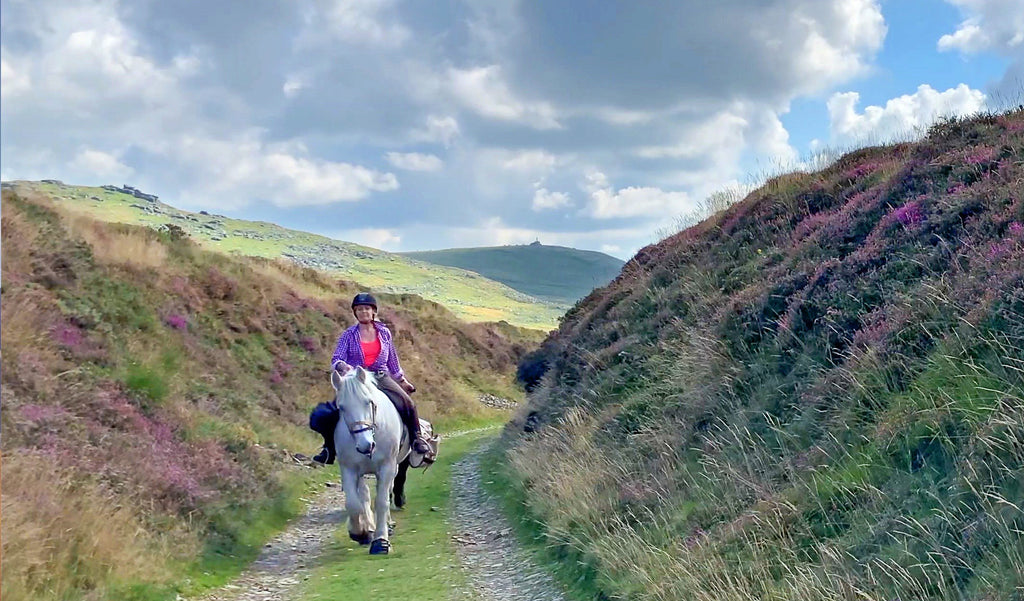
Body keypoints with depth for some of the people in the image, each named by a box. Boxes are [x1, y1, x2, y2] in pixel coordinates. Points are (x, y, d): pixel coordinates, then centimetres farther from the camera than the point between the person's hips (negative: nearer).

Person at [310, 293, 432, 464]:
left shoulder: (384, 333, 10)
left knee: (407, 403, -23)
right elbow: (336, 359, -3)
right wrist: (342, 366, -27)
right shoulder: (348, 335, 5)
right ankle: (330, 448, 2)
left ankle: (417, 439, -4)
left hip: (381, 378, 1)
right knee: (323, 415, -18)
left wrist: (402, 380, 23)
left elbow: (392, 360, 20)